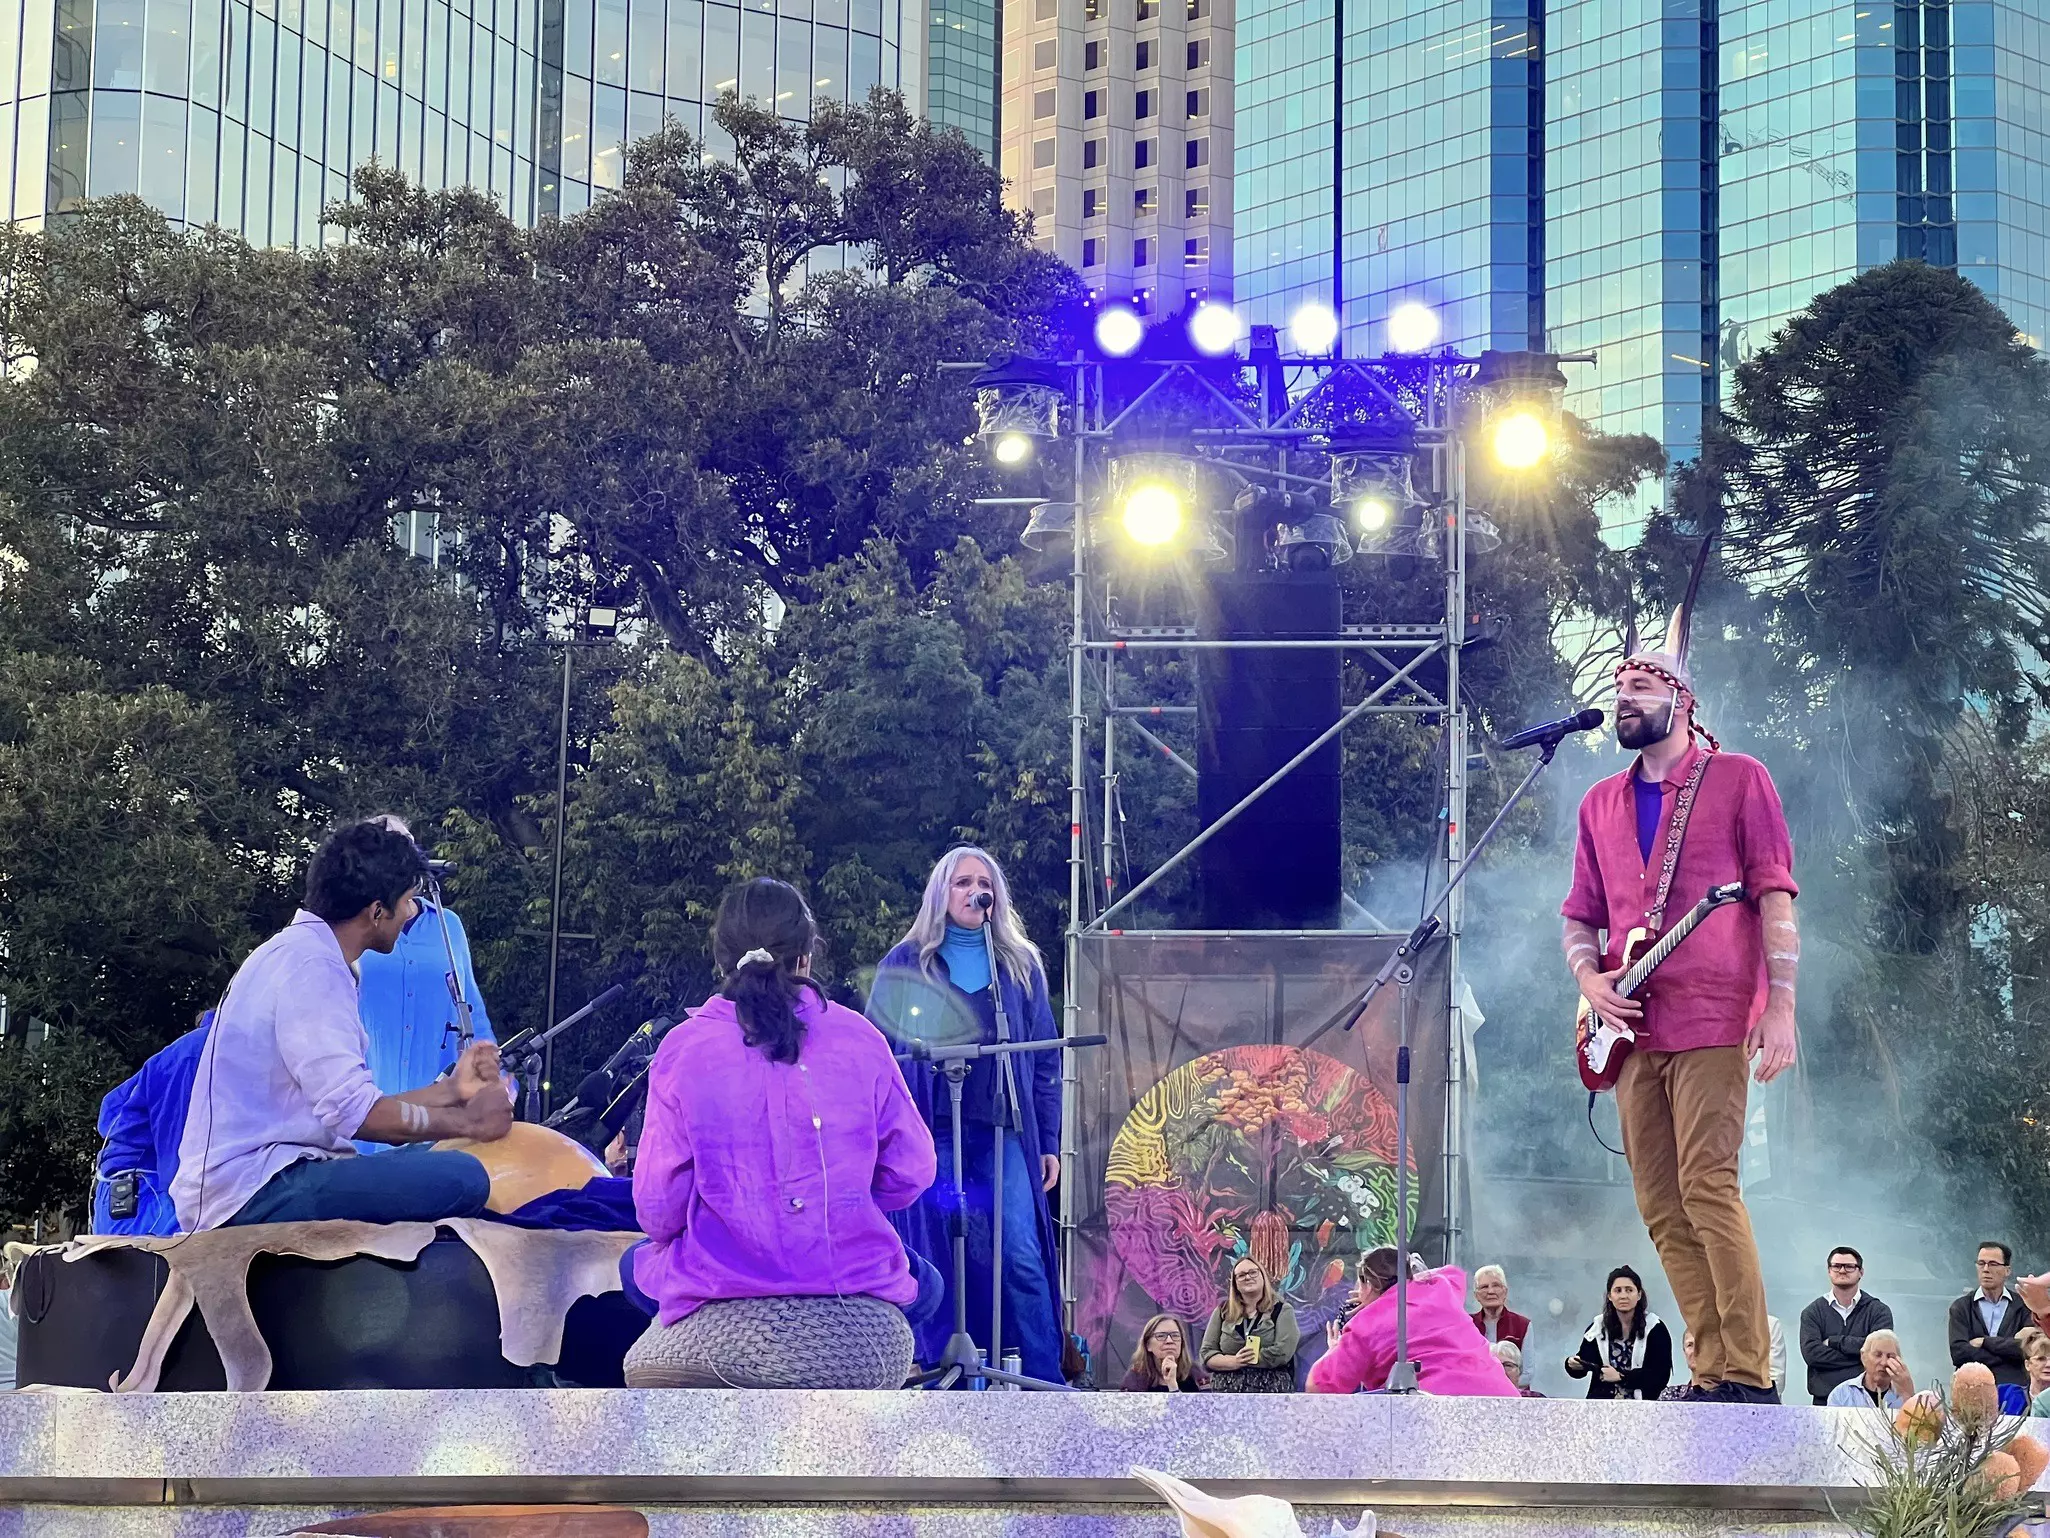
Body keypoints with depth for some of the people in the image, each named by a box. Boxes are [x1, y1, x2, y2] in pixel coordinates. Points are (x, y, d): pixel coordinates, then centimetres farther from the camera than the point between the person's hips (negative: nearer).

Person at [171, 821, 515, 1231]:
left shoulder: (300, 951, 20)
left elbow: (343, 1105, 17)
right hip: (253, 1193, -11)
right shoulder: (310, 963, -11)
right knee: (461, 1177, -23)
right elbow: (351, 1112, -19)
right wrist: (467, 1120, -7)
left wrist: (451, 1089, 18)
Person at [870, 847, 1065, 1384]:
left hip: (1005, 1133, 0)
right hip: (931, 1134, 0)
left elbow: (1045, 1059, 12)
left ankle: (1046, 1381, -7)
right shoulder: (906, 965, 8)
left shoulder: (1020, 965, 12)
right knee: (940, 1261, -2)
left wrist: (1048, 1143, 6)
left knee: (1022, 1257, -10)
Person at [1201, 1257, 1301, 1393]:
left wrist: (1242, 1361, -8)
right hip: (1227, 1393, 3)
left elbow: (1282, 1352, -10)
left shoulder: (1282, 1309, 4)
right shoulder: (1222, 1312, 12)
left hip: (1272, 1393, -3)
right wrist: (1234, 1361, -13)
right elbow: (1206, 1354, 6)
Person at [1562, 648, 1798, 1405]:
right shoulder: (1601, 804, 19)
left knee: (1707, 1187, -17)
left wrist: (1781, 1004, -12)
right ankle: (1715, 1373, 5)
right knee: (1661, 1207, 2)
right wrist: (1590, 979, 1)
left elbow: (1775, 896, -3)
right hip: (1634, 1028, 6)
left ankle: (1751, 1377, -15)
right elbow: (1580, 916, 22)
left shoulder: (1738, 779, 3)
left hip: (1712, 1021, -6)